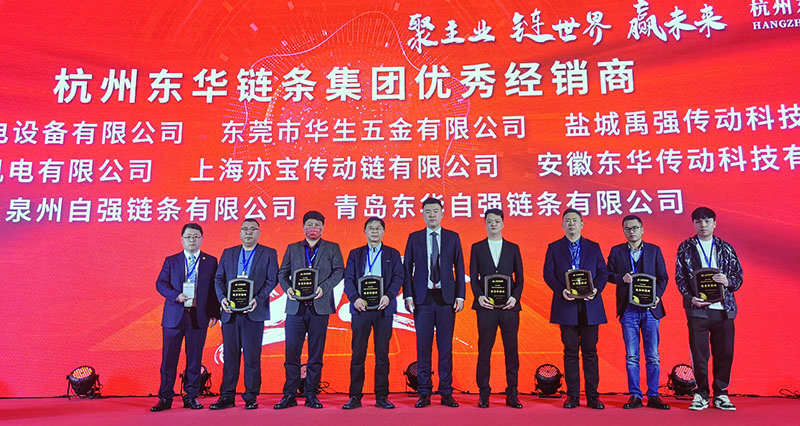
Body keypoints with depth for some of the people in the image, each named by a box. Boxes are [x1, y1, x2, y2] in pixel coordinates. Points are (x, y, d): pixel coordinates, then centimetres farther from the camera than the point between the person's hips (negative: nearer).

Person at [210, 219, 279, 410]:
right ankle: (227, 396, 13)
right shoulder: (228, 253, 15)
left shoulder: (268, 253, 6)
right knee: (230, 355, 6)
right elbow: (219, 278, 11)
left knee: (252, 356, 1)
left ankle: (251, 397, 10)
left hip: (253, 311, -3)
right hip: (230, 312, 3)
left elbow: (272, 279, -2)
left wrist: (257, 299, -15)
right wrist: (222, 298, -7)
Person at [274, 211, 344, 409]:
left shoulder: (332, 248, 10)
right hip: (296, 306, 1)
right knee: (291, 351, -1)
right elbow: (282, 273, 13)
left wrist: (323, 287, -14)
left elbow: (339, 271, 0)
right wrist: (287, 288, -7)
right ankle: (290, 395, 7)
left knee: (316, 353, 2)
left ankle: (311, 395, 10)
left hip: (319, 305, -1)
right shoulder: (292, 249, 16)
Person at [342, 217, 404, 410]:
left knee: (382, 354, 2)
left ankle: (381, 396, 9)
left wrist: (388, 296, -15)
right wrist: (355, 298, -12)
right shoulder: (355, 254, 14)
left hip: (383, 308, 0)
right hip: (360, 307, 0)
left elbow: (398, 277, 3)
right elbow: (348, 279, 5)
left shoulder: (393, 254, 13)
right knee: (358, 353, 0)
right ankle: (355, 396, 7)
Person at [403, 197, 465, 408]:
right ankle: (424, 393, 11)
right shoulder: (414, 238, 7)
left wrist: (460, 296, -1)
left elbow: (459, 268, 7)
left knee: (446, 346, 4)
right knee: (423, 346, 3)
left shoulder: (453, 237, 7)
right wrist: (408, 296, -4)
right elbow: (407, 268, 5)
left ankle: (446, 393, 12)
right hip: (422, 298, 0)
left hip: (446, 297, 0)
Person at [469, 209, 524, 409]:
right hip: (486, 305, -1)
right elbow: (473, 276, 6)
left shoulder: (513, 248, 12)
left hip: (509, 305, 1)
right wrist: (479, 296, -10)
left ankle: (512, 395, 10)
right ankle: (484, 394, 9)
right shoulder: (477, 248, 10)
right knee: (484, 350, 1)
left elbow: (519, 277, 9)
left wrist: (515, 297, -7)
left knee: (511, 350, 2)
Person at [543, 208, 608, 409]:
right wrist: (561, 290, -14)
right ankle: (572, 395, 10)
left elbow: (603, 272, 8)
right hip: (566, 305, -1)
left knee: (590, 351, 3)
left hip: (590, 305, 1)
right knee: (570, 351, 3)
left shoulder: (593, 247, 12)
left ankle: (592, 396, 9)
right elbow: (548, 274, 2)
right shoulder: (554, 248, 8)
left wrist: (596, 289, -10)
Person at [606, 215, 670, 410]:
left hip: (650, 308, 0)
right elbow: (608, 274, 8)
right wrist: (622, 278, -12)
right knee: (631, 356, 2)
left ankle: (653, 396, 10)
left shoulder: (654, 250, 9)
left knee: (653, 355, 2)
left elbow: (663, 276, 7)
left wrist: (657, 295, -9)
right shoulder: (616, 251, 9)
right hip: (628, 309, 0)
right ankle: (635, 396, 9)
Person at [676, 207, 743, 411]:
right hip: (697, 309, -1)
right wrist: (690, 297, -11)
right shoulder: (686, 248, 7)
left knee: (724, 354, 4)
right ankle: (701, 394, 14)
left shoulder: (725, 248, 11)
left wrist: (728, 281, -12)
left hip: (723, 308, 2)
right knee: (699, 355, 2)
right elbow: (680, 277, 3)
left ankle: (721, 394, 18)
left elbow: (738, 275, 10)